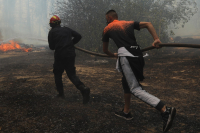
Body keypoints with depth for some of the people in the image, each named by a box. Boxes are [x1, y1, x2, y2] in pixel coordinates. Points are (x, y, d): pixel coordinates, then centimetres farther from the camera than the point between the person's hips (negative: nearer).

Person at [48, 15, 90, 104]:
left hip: (60, 56, -3)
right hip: (71, 55, 3)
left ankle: (61, 93, 18)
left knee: (57, 74, 17)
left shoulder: (52, 32, 2)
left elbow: (51, 47, 1)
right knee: (72, 74, 6)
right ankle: (83, 88, -19)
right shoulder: (67, 29, 12)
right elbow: (78, 36, 9)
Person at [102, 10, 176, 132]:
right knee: (126, 82, 24)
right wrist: (156, 39, 0)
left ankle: (165, 110, -23)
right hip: (137, 54, 6)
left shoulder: (107, 29, 15)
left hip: (126, 56, -6)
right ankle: (126, 112, 30)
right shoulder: (129, 23, 24)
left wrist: (113, 55, 46)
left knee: (135, 89, -8)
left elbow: (105, 50, 25)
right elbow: (148, 24, 10)